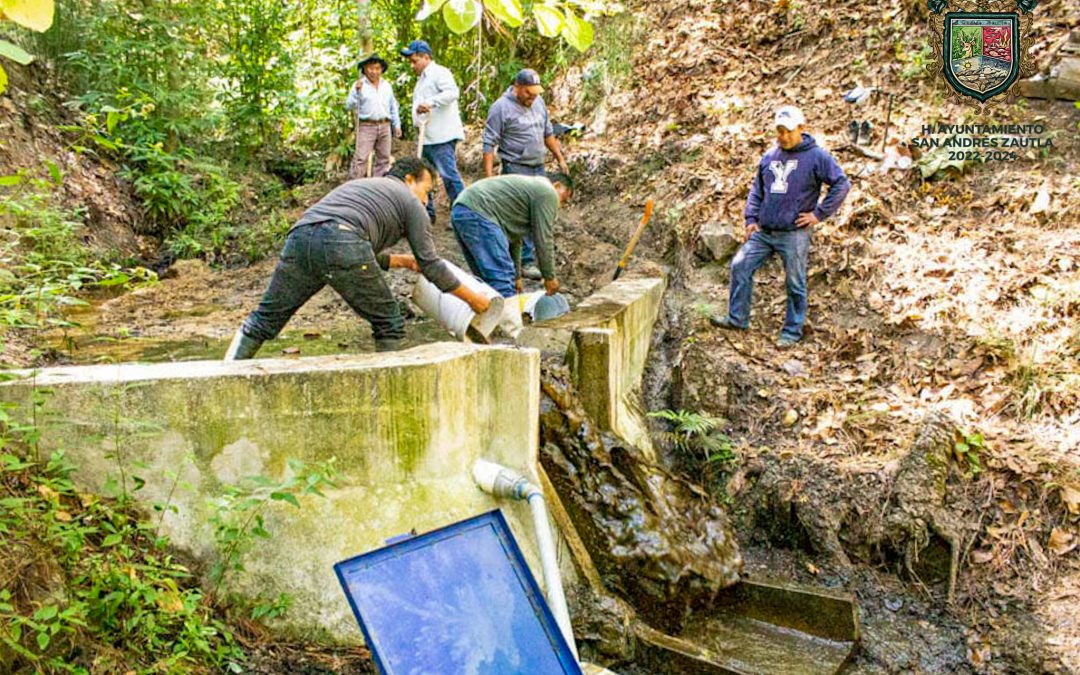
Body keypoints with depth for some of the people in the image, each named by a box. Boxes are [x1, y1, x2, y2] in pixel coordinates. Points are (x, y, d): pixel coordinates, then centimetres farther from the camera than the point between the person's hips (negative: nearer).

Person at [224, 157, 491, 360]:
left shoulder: (360, 185, 41)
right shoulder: (410, 202, 21)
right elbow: (430, 264, 16)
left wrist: (404, 261, 51)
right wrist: (472, 299, 25)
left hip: (300, 235, 6)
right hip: (341, 243, -6)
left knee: (264, 320, 14)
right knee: (389, 324, 12)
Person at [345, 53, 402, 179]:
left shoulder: (387, 86, 13)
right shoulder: (359, 85, -1)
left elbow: (393, 107, 20)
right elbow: (349, 105, -8)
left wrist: (397, 125, 15)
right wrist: (357, 91, -22)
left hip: (385, 126, 5)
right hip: (366, 126, -5)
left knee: (384, 159, 9)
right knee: (361, 158, -11)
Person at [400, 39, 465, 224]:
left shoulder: (439, 72, -6)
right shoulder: (422, 79, 25)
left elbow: (452, 92, -23)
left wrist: (430, 103, -29)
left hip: (442, 136, -10)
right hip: (427, 137, 10)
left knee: (449, 174, -13)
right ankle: (427, 213, 21)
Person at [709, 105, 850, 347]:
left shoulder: (816, 156, -5)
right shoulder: (769, 157, 12)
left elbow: (842, 184, -7)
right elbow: (756, 190, 20)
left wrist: (819, 213, -9)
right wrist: (751, 218, 9)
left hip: (794, 234, -5)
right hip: (763, 232, 6)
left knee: (795, 284, 2)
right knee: (740, 266, 1)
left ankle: (792, 331, 15)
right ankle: (737, 318, 12)